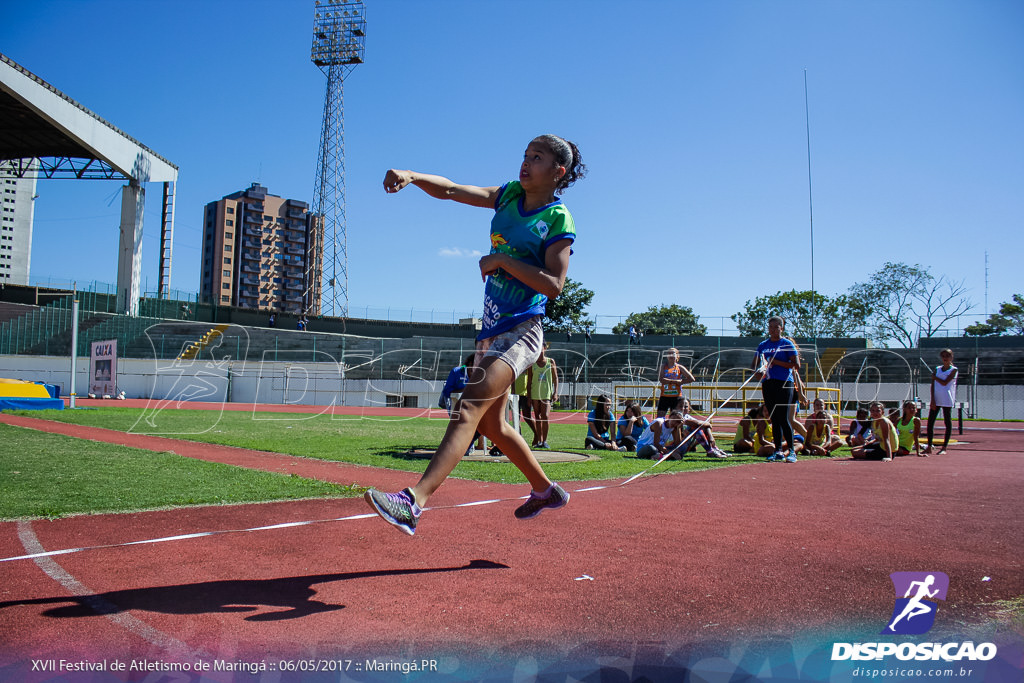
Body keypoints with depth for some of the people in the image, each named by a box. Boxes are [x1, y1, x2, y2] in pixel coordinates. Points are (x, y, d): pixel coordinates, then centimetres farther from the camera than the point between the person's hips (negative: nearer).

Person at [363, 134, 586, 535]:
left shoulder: (558, 219, -7)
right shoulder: (510, 195, 11)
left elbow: (554, 285, -16)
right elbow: (449, 190, 6)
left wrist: (503, 260, -16)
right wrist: (413, 177, -11)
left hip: (520, 331, -8)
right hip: (492, 328, 8)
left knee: (471, 406, -23)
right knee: (491, 423, 15)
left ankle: (414, 501, -33)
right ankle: (545, 490, 34)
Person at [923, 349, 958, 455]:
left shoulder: (953, 370, -1)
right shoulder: (937, 369, 12)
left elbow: (945, 382, -14)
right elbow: (933, 385, 4)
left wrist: (934, 377, 1)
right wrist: (932, 399, -5)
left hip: (947, 400, -4)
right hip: (936, 399, 4)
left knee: (948, 423, 1)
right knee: (930, 422, -1)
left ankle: (944, 447, 6)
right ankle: (929, 446, 5)